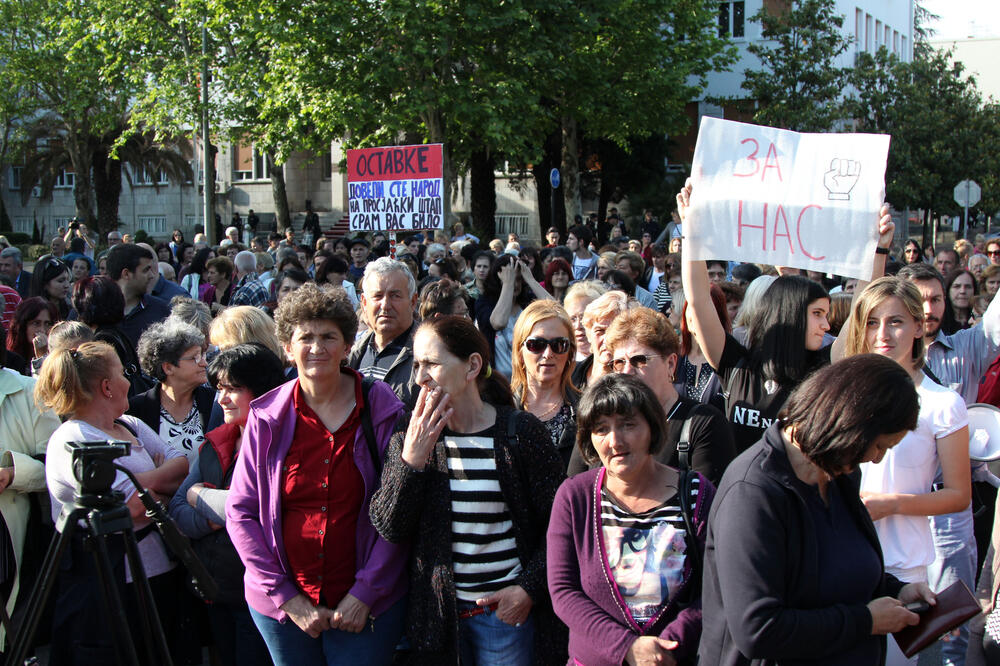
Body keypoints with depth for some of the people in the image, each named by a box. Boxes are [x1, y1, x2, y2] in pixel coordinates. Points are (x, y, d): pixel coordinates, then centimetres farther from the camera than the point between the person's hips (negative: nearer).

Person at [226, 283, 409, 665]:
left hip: (367, 604, -1)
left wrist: (365, 593, -11)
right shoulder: (266, 419, -2)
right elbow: (240, 513, -1)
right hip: (281, 604, 2)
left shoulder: (382, 411, -5)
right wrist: (287, 597, -7)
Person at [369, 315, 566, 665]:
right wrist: (411, 459, -16)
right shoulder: (409, 437, 0)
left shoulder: (521, 432, -9)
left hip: (506, 609, -2)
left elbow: (558, 523, -4)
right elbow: (388, 528, -6)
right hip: (436, 610, 3)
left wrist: (529, 588, -11)